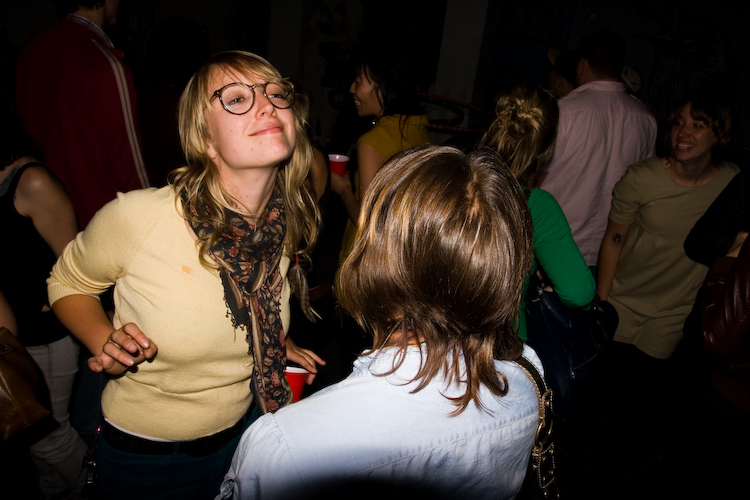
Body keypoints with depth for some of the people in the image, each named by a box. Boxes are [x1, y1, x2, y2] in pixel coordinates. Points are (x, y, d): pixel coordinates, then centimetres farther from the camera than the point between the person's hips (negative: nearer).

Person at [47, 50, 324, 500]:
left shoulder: (291, 223, -15)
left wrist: (274, 340, -5)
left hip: (244, 432, 3)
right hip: (144, 455, -3)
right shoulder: (135, 216, -28)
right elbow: (67, 282, -7)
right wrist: (106, 344, -23)